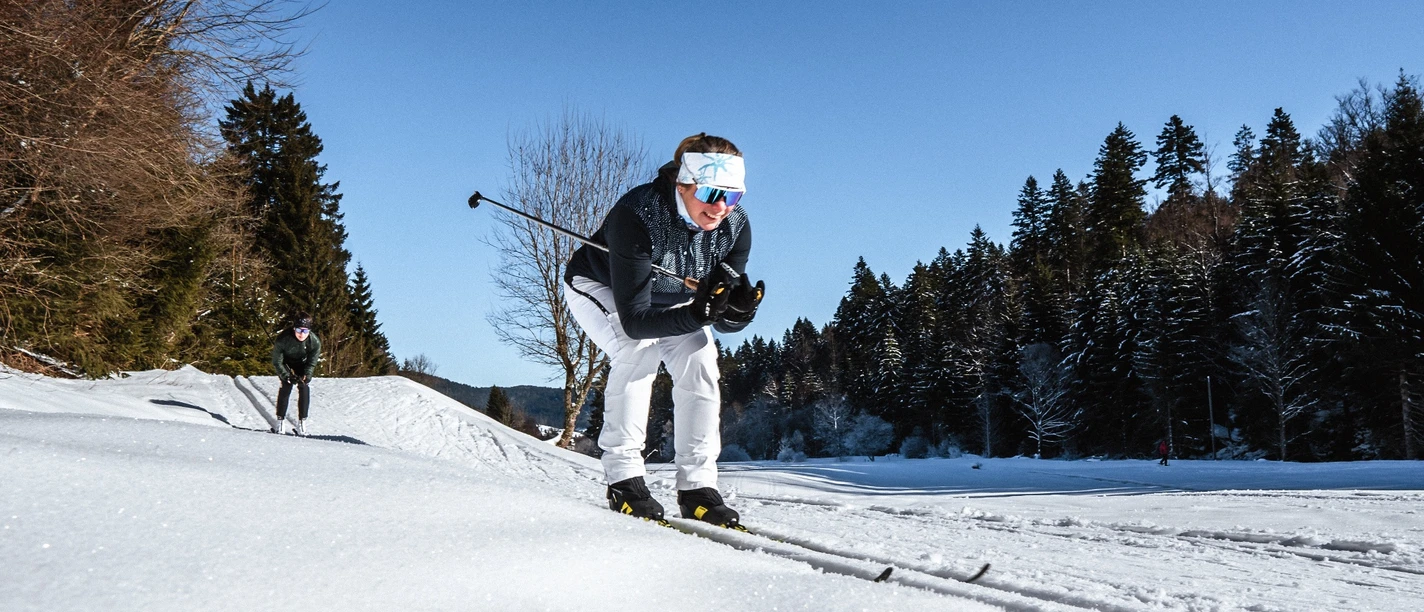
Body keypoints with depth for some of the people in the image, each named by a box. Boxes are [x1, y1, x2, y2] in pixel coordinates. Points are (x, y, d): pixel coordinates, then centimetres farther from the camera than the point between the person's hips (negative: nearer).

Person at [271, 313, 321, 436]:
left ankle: (302, 421, -9)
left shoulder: (315, 342, -29)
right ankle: (280, 420, -9)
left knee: (303, 387, -15)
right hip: (286, 363, -1)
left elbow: (311, 363, -14)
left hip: (302, 364, 1)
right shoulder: (283, 339, -34)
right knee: (286, 386, -17)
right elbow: (277, 362, -21)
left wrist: (306, 376, -28)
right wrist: (287, 376, -29)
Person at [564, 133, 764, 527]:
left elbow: (725, 323, -20)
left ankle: (697, 487, -8)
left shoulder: (735, 226, -25)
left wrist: (738, 309, -43)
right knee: (639, 347, -31)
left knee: (699, 358, -17)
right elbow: (634, 320, -42)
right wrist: (697, 316, -55)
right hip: (599, 288, -4)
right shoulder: (637, 215, -40)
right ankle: (622, 477, -21)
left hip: (668, 297, 5)